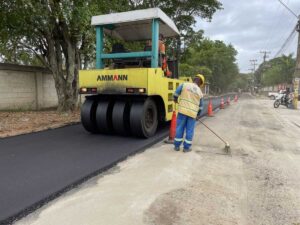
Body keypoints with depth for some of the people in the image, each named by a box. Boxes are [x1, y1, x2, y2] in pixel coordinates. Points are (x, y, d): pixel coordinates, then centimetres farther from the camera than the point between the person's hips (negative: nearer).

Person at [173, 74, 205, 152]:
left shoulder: (184, 85, -1)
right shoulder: (200, 92, 7)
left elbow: (176, 93, 1)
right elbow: (200, 106, 15)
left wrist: (176, 99, 22)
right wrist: (198, 115, 29)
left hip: (182, 111, 0)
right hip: (193, 113, 1)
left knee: (180, 128, 8)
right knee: (189, 130, 9)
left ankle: (177, 146, 16)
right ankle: (186, 147, 15)